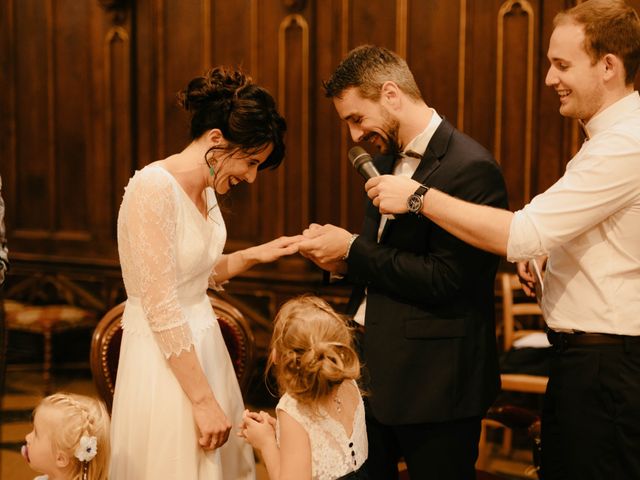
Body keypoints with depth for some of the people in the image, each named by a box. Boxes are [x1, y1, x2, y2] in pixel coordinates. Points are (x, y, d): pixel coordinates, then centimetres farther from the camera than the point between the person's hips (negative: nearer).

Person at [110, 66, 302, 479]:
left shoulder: (207, 190, 5)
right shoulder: (154, 188, -20)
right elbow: (161, 308, -22)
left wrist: (256, 255, 6)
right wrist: (203, 399, -20)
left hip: (202, 344, 8)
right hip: (163, 356, -8)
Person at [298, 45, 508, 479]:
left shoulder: (470, 168, -18)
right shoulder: (386, 160, 11)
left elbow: (443, 280, -23)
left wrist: (353, 250, -15)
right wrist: (345, 259, -3)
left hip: (434, 381, -8)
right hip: (373, 368, 8)